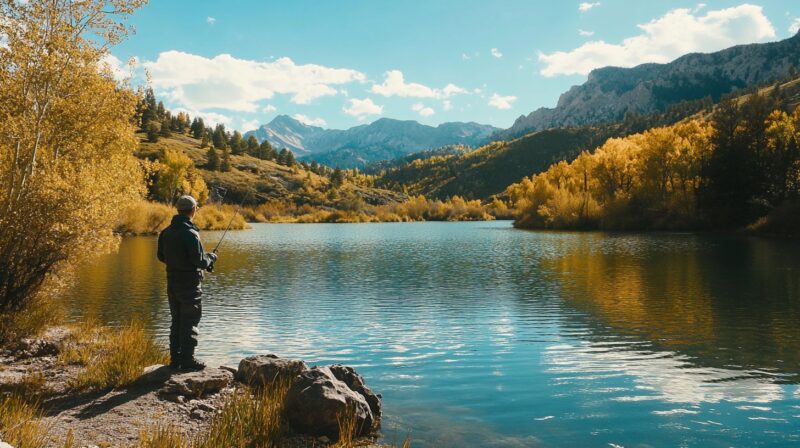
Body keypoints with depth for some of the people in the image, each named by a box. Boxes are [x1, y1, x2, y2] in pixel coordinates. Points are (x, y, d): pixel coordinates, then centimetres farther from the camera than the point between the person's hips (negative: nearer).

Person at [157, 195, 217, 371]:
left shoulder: (166, 232, 5)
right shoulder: (190, 233, -20)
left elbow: (161, 256, 13)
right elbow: (200, 262, -19)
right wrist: (211, 257, 0)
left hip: (172, 283, 7)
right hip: (189, 284, -7)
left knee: (176, 321, 16)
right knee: (190, 322, 1)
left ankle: (175, 358, 22)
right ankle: (187, 360, 5)